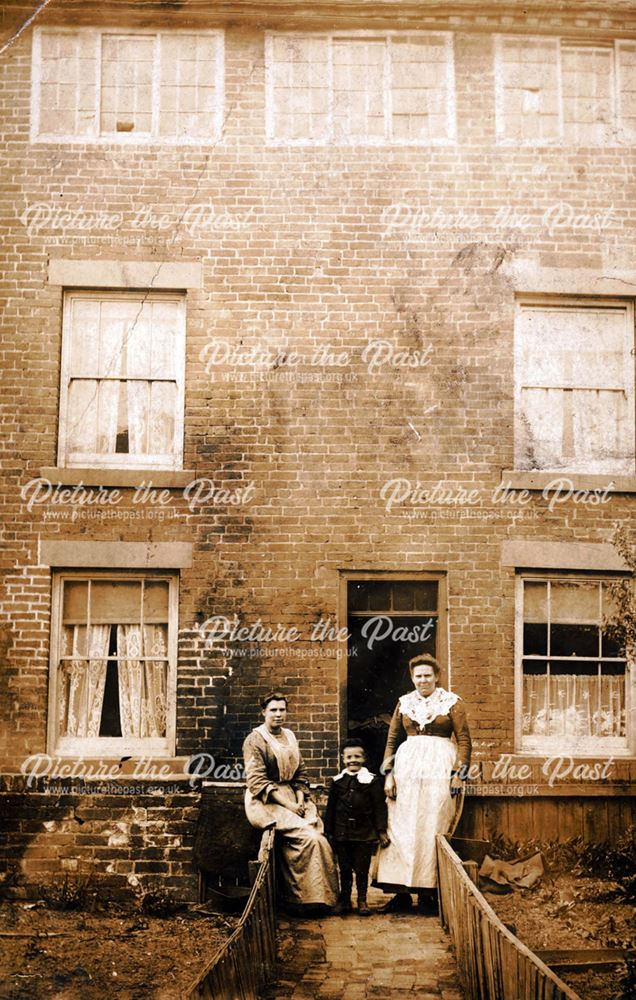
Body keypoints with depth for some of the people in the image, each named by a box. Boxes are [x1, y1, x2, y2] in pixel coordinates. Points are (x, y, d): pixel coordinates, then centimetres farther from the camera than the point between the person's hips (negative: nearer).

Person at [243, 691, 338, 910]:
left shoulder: (290, 737, 16)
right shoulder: (255, 740, -5)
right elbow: (258, 781, -11)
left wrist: (300, 800, -1)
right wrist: (288, 805, -15)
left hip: (292, 797, 6)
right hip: (266, 802, -6)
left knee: (316, 828, -20)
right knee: (309, 837, -24)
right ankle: (309, 897, -14)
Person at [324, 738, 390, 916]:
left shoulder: (372, 781, -4)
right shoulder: (338, 781, 4)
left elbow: (380, 807, -3)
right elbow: (331, 808, 9)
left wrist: (381, 830, -8)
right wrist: (328, 831, 7)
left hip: (364, 833, -2)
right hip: (342, 833, 2)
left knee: (362, 869, 4)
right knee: (344, 869, 10)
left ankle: (362, 900, 17)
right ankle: (344, 900, 21)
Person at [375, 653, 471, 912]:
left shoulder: (452, 702, 3)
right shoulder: (404, 703, 12)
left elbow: (464, 739, 1)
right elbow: (392, 740, 15)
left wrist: (458, 773, -7)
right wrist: (389, 774, 6)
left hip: (439, 769, -3)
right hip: (407, 767, 3)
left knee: (432, 829, -2)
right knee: (402, 829, 0)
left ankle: (427, 891, 5)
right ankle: (402, 891, 4)